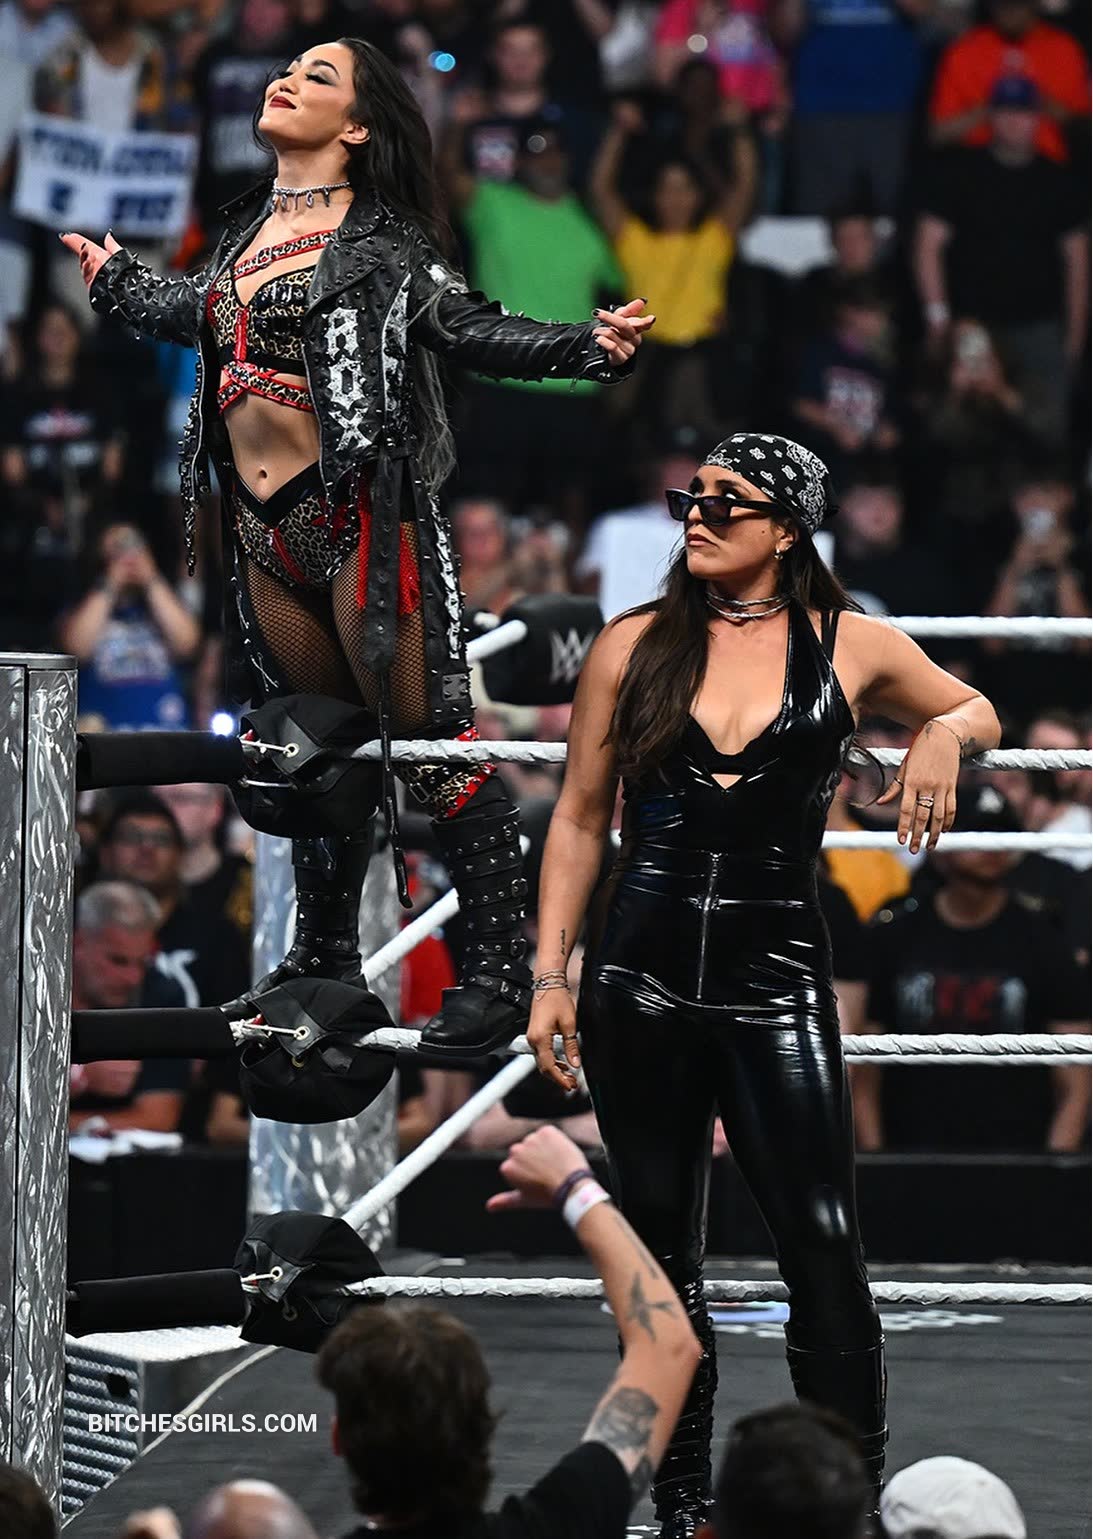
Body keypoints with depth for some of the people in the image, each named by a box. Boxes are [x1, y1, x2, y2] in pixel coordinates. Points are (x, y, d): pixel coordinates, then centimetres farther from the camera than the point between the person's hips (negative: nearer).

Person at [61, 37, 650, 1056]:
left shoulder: (382, 238, -5)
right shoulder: (251, 227, 15)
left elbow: (466, 328, -11)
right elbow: (201, 313, 32)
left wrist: (587, 349, -24)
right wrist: (117, 281, 47)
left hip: (355, 512, -7)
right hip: (266, 521, 7)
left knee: (423, 734, -10)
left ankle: (501, 969, -9)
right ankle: (324, 958, 26)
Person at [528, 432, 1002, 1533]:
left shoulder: (851, 649, 3)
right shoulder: (635, 647, 5)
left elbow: (974, 711, 21)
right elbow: (580, 817, 10)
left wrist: (942, 737, -3)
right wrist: (550, 977, 5)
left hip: (774, 977, -2)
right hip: (639, 977, 2)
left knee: (822, 1244, -10)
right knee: (661, 1246, 7)